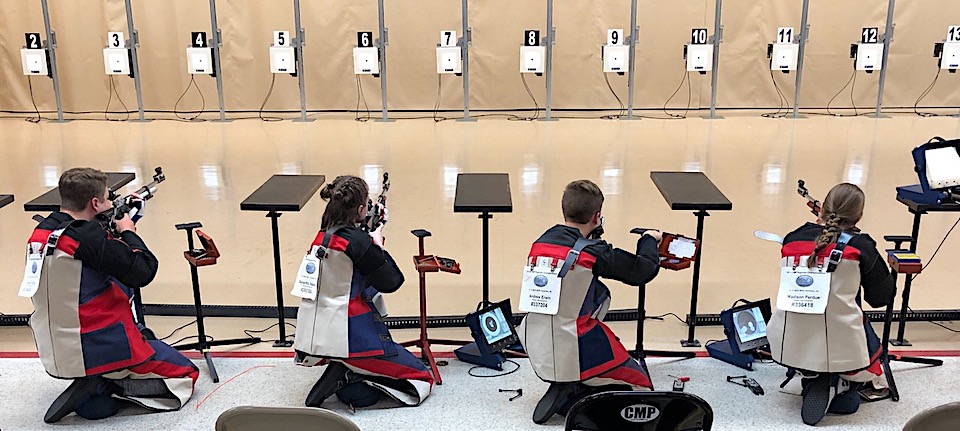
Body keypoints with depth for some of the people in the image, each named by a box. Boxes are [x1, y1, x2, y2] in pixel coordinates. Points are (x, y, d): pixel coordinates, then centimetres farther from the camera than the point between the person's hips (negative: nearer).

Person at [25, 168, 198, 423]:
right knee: (185, 374, 7)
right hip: (97, 351, -8)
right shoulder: (88, 235, -22)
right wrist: (128, 231, -6)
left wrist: (114, 231, 9)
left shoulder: (41, 232, 3)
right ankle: (101, 386, -7)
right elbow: (144, 272, -19)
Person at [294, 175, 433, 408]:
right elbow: (392, 282, -8)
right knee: (422, 378, 5)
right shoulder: (358, 240, -16)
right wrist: (378, 245, 4)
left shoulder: (322, 237, 7)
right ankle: (350, 376, -8)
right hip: (348, 337, -7)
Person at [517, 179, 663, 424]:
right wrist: (649, 240, 14)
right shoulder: (592, 252, -14)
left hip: (536, 353, 6)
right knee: (640, 386, 14)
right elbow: (645, 270, -4)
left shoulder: (539, 244, 2)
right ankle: (569, 400, -5)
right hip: (573, 355, -6)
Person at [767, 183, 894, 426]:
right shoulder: (860, 245, -5)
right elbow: (882, 297, 5)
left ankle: (810, 377, 10)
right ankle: (837, 387, 2)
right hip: (838, 349, -3)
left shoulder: (793, 239, 3)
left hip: (788, 346, 3)